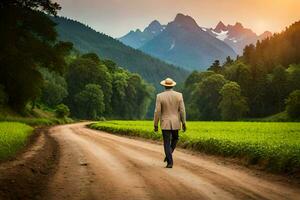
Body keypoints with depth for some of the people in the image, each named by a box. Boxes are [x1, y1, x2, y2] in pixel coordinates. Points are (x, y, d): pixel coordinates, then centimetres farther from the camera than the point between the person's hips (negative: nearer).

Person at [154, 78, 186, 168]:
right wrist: (184, 123, 5)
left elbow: (157, 112, -9)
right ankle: (168, 155, 14)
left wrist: (155, 125, 0)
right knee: (175, 138, 26)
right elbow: (182, 110, -5)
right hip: (176, 123, 2)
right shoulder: (179, 95, -5)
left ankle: (170, 162, -3)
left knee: (167, 143, 4)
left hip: (165, 123, -2)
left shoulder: (160, 96, -9)